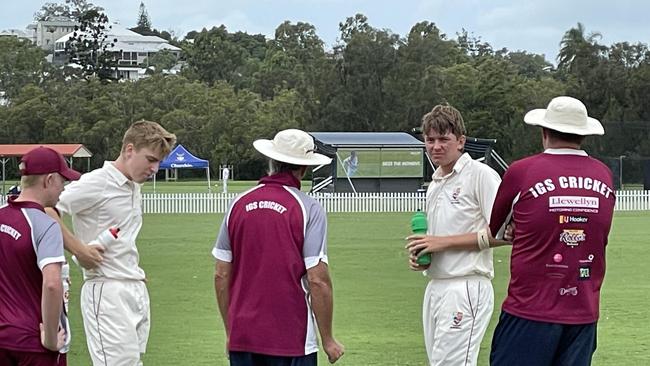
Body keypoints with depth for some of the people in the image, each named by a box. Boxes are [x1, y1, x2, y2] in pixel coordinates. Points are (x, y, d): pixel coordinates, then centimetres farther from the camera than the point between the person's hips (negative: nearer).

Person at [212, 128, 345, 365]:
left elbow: (221, 275, 7)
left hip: (242, 338, 4)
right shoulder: (308, 209, -7)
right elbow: (318, 280, -12)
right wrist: (328, 340, -3)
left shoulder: (239, 204, 5)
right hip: (292, 341, -4)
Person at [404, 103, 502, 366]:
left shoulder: (481, 175, -8)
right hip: (435, 287, 9)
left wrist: (444, 242, -15)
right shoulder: (435, 183, 19)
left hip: (466, 288, -9)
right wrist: (419, 255, 7)